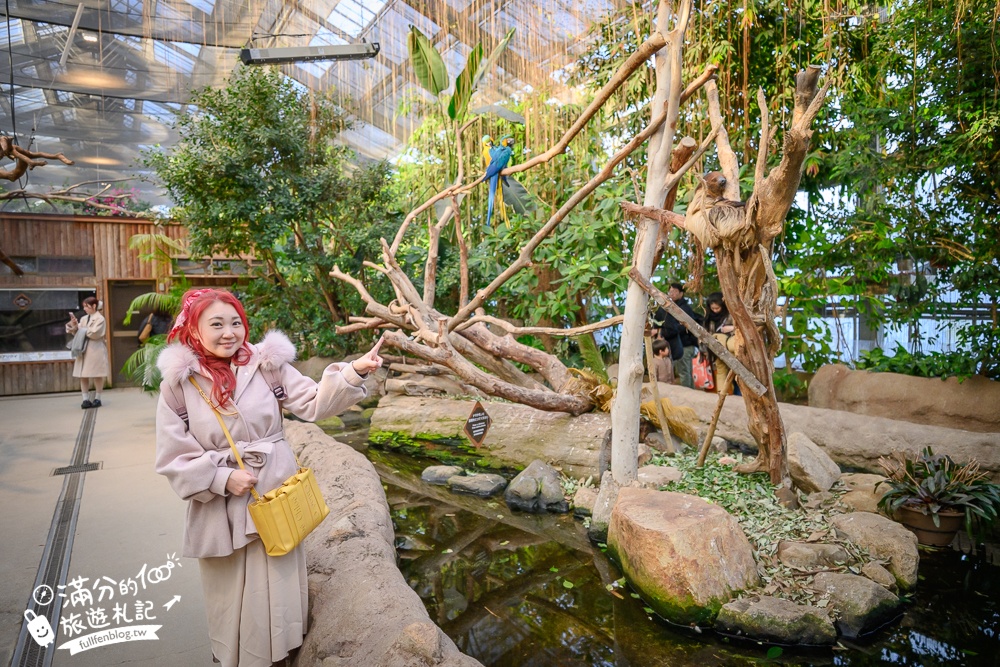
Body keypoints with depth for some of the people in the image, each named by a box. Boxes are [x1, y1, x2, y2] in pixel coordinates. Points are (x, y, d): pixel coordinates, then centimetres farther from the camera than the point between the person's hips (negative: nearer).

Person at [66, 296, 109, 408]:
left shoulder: (100, 319, -4)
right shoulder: (83, 319, 13)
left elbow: (93, 333, -14)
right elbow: (76, 333, 11)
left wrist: (80, 329, -5)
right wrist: (74, 326, -7)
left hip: (96, 350, -6)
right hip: (83, 350, 6)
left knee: (97, 375, 3)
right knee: (83, 375, 2)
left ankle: (97, 399, 13)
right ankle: (86, 399, 7)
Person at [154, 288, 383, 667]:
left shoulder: (267, 364, -6)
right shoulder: (178, 384, -8)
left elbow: (314, 404, -11)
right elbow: (172, 458, -6)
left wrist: (354, 372, -25)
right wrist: (222, 479, -17)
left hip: (276, 496, 1)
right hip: (221, 508, 0)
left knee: (278, 588, 16)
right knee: (231, 594, 20)